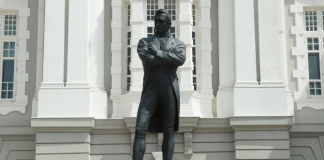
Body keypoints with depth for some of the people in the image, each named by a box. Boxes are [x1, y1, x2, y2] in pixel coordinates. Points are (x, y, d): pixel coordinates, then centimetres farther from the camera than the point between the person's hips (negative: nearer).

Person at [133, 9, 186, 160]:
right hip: (150, 88, 0)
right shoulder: (144, 42, 14)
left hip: (170, 88, 0)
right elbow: (147, 59, -8)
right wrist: (171, 58, -5)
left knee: (169, 131, 1)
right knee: (140, 130, -11)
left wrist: (158, 53, -8)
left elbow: (181, 59, -10)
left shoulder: (178, 44, 14)